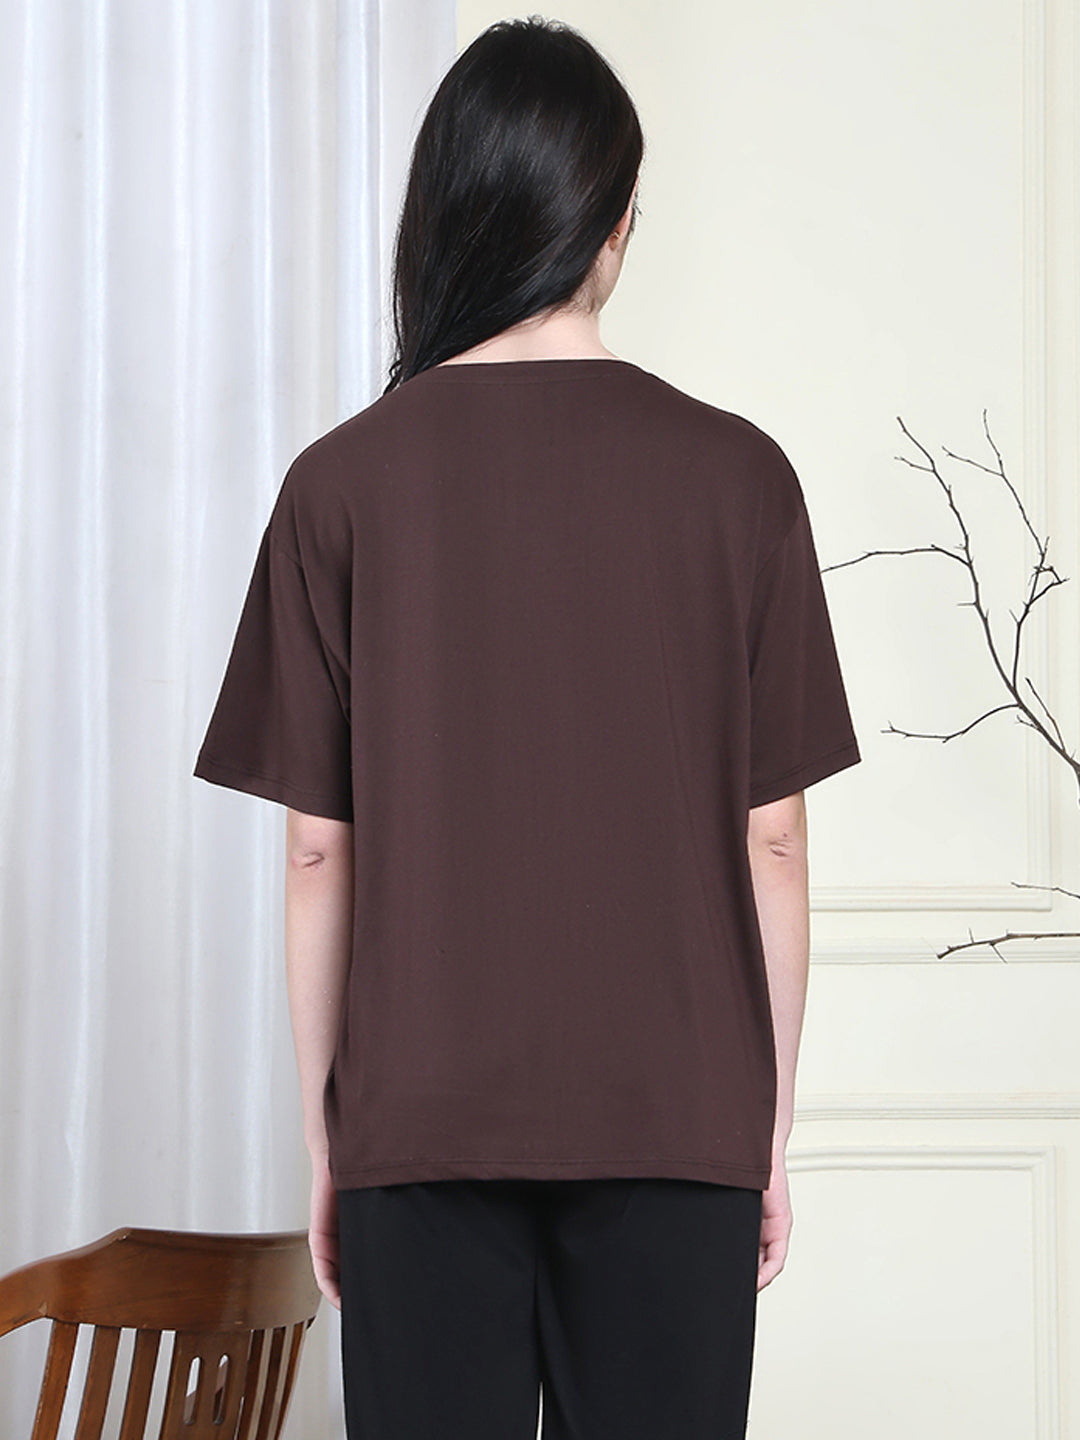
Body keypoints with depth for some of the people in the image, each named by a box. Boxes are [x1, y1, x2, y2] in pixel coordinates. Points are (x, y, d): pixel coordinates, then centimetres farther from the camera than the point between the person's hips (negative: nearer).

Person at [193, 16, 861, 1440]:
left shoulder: (344, 484, -2)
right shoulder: (737, 476, -2)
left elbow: (318, 854, 0)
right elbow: (773, 844, 0)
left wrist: (323, 1143, 9)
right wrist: (771, 1136, 9)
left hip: (423, 1118, 0)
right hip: (677, 1113, 0)